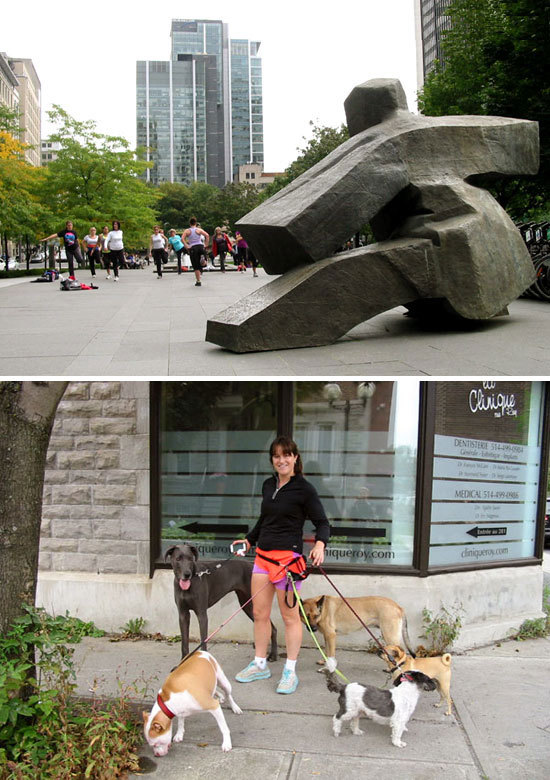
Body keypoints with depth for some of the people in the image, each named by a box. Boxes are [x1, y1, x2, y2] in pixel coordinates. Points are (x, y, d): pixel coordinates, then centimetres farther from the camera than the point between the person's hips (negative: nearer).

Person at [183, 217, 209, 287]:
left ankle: (198, 281, 4)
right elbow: (207, 235, -7)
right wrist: (206, 245, -2)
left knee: (196, 267, 4)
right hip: (201, 246, 0)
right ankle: (203, 258, -25)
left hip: (192, 248, 0)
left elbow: (182, 238, -10)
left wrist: (187, 246, -7)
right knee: (203, 263, 10)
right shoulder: (199, 230, 6)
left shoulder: (187, 231, 5)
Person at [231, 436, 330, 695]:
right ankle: (260, 664, 26)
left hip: (288, 556, -6)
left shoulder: (304, 489, -8)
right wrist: (249, 540, 23)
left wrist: (320, 544, -24)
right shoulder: (268, 485, 11)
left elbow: (322, 522, -7)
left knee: (290, 615, 3)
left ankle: (290, 672, 14)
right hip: (263, 555, 7)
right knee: (259, 613, 11)